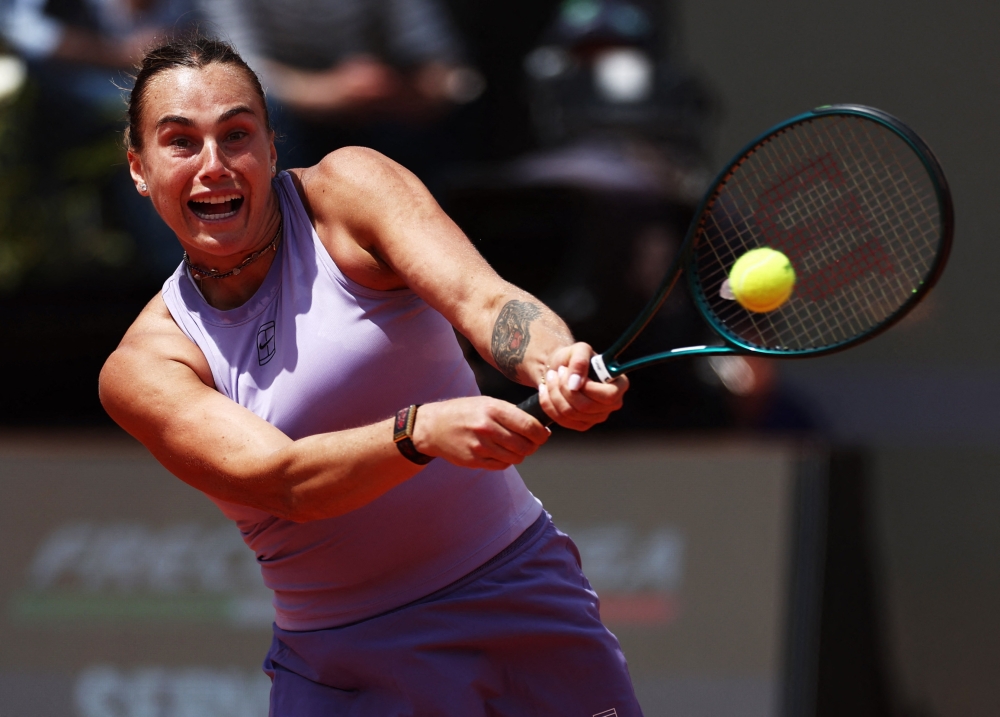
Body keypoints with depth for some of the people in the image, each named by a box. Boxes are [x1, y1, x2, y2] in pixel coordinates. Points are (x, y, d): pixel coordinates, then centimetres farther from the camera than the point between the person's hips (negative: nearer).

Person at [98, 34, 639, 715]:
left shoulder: (347, 187, -6)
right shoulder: (142, 368, -8)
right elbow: (282, 479, -23)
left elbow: (482, 298, -21)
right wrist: (423, 430, -42)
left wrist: (555, 362, -45)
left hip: (519, 602, 0)